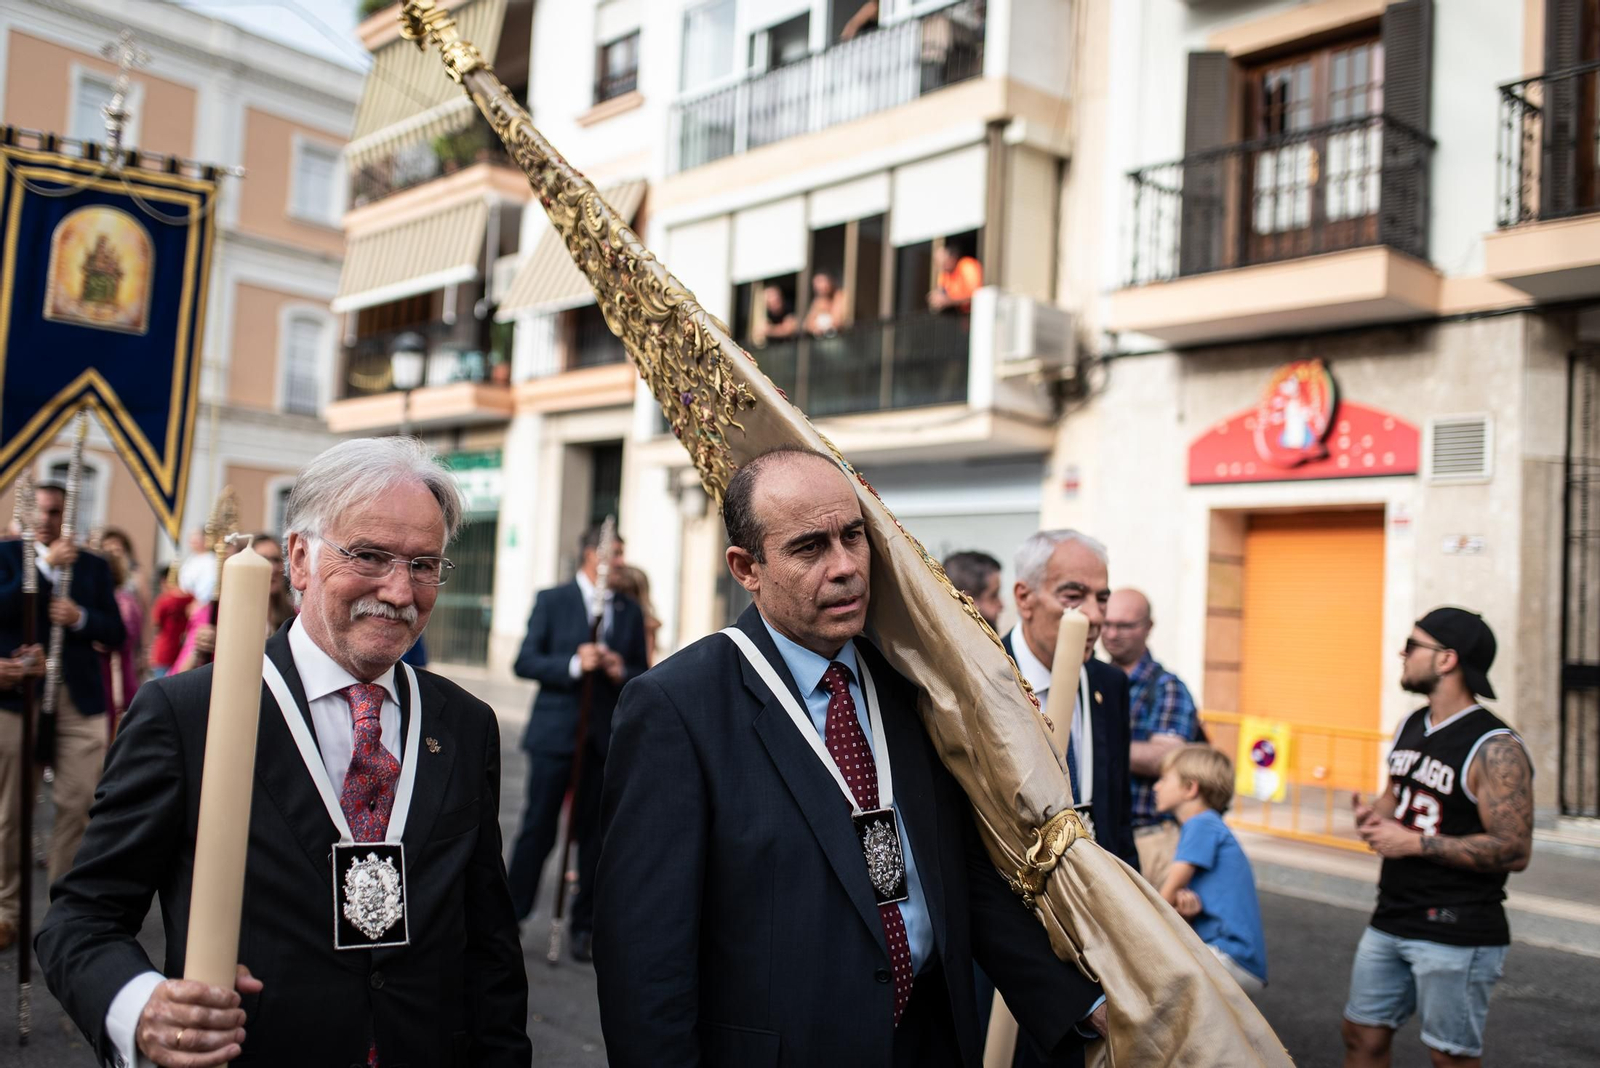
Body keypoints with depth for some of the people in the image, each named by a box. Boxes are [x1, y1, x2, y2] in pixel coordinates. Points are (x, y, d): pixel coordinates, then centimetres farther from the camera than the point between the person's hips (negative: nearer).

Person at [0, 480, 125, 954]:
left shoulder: (93, 565, 10)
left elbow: (116, 633, 6)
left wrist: (81, 616, -13)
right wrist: (45, 565, -15)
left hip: (79, 702, 1)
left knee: (78, 807, -2)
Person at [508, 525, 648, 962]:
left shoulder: (629, 611, 12)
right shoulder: (551, 601, 2)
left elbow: (642, 674, 14)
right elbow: (524, 662, -4)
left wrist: (621, 672, -8)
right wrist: (573, 664, -18)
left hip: (606, 737, 3)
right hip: (555, 732, -3)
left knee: (595, 833, 5)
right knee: (539, 828, -2)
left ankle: (584, 925, 16)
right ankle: (511, 917, 11)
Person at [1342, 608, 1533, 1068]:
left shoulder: (1494, 749, -17)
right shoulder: (1410, 727, 9)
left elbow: (1514, 850, -21)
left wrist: (1414, 843, -20)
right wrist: (1376, 814, 1)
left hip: (1456, 931, -8)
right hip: (1391, 921, 8)